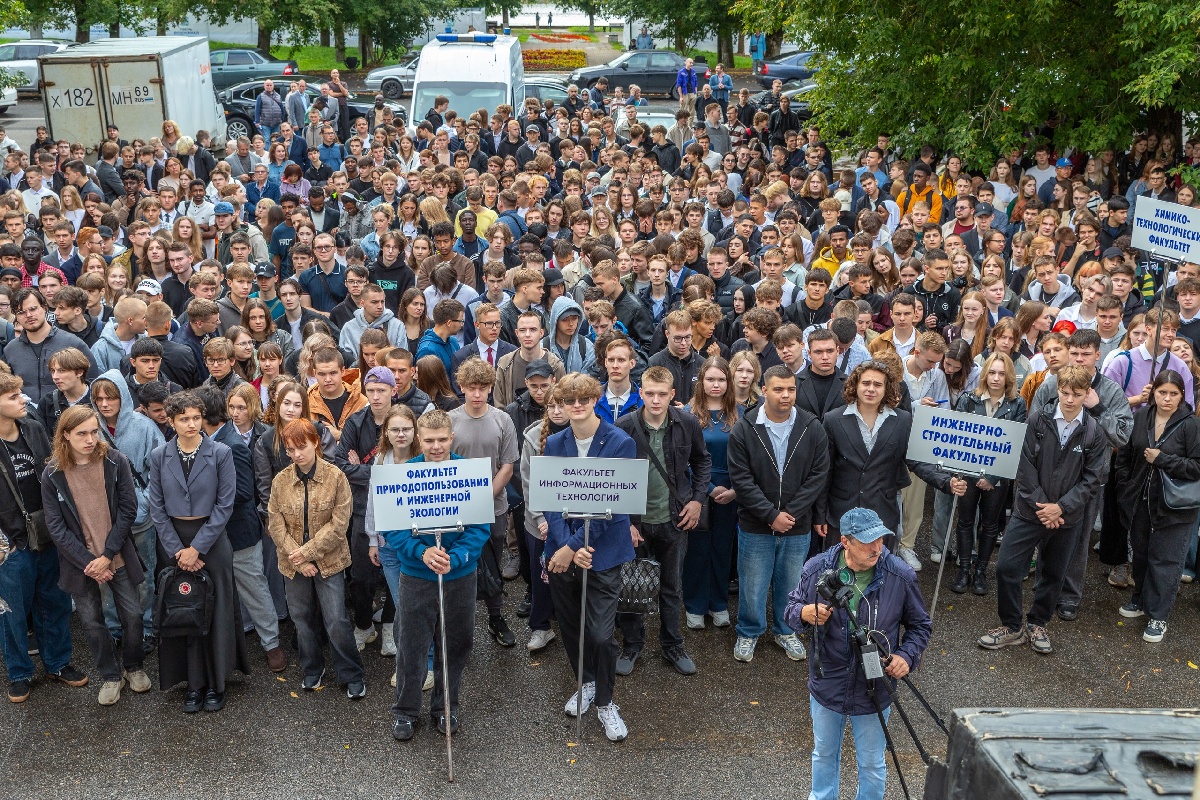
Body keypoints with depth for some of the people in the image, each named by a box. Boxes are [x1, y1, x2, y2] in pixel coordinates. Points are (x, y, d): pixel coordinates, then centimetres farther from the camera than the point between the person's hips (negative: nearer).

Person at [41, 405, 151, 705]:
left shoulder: (116, 462, -10)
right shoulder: (52, 475, -9)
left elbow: (128, 510, -9)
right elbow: (56, 526, -8)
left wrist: (107, 555, -14)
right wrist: (87, 562, -14)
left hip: (118, 556, 0)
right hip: (80, 562, 0)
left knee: (133, 615, 8)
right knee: (92, 622, 10)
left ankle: (133, 667, 33)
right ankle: (111, 676, 29)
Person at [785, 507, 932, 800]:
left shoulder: (901, 576, -16)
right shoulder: (817, 569, -15)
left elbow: (920, 625, -2)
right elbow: (791, 607, 0)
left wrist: (907, 656, -19)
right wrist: (804, 612, -23)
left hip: (874, 690, -1)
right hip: (827, 685, 1)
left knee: (872, 764, 17)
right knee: (824, 754, 24)